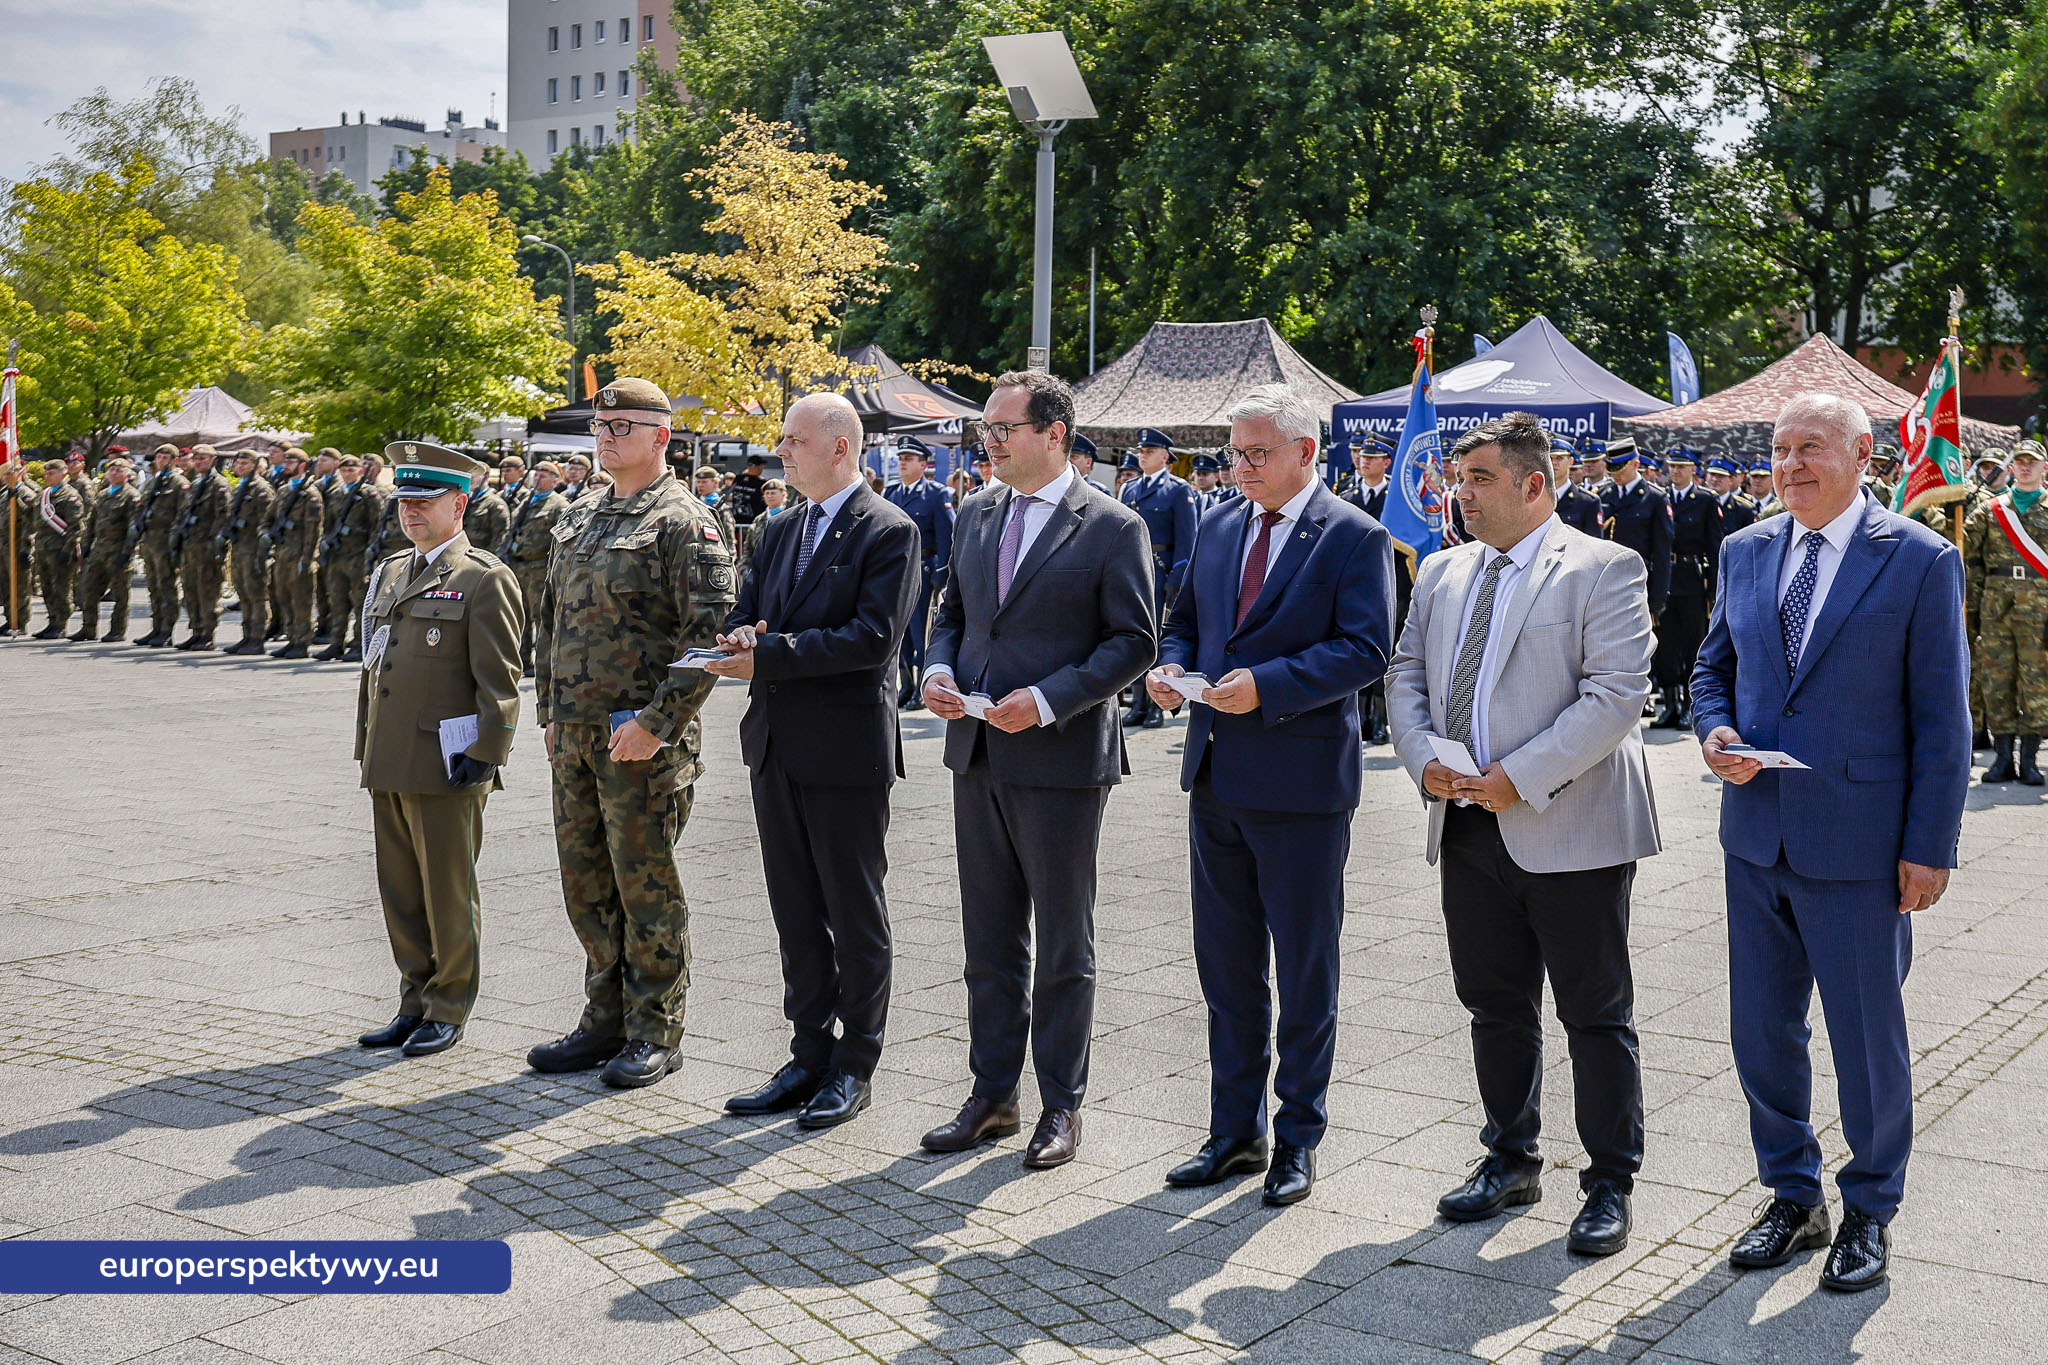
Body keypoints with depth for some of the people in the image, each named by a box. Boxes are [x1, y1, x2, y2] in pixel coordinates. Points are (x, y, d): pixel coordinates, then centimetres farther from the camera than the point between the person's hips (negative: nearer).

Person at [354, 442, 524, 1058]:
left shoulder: (484, 579, -8)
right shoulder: (389, 573, 16)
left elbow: (499, 680, -11)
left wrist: (484, 755, -15)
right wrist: (367, 748, 18)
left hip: (446, 768, -7)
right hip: (389, 765, 7)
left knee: (448, 895, 3)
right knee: (400, 892, 13)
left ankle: (449, 1011, 14)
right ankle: (415, 1003, 24)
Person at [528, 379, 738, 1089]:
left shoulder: (684, 521, -10)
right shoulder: (577, 517, 14)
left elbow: (710, 632, -17)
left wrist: (657, 723, -20)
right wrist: (550, 712, 14)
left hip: (642, 737, -8)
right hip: (575, 733, 8)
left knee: (645, 884, 1)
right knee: (585, 881, 13)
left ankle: (654, 1032, 13)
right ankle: (605, 1022, 26)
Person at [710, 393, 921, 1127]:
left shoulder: (890, 531, -9)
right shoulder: (778, 532, 15)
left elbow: (873, 637, -19)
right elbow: (742, 617, 16)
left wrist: (770, 654, -20)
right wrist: (741, 636, -9)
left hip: (846, 750, -7)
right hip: (776, 748, 8)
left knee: (855, 916, 4)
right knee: (796, 916, 13)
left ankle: (854, 1067, 15)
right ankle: (809, 1057, 24)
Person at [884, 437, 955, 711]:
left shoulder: (937, 495, -4)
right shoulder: (892, 495, 14)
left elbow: (946, 539, -8)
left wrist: (941, 576, -14)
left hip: (922, 571, -6)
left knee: (920, 631, -3)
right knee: (900, 631, 8)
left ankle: (922, 691, 3)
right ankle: (907, 687, 18)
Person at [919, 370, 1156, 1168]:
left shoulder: (1112, 527, -8)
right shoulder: (975, 516, 11)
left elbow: (1135, 641, -10)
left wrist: (1048, 699, -20)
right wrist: (939, 669, -2)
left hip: (1062, 762, -6)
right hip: (978, 755, 6)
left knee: (1063, 947, 6)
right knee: (988, 942, 14)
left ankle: (1062, 1105, 18)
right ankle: (992, 1096, 26)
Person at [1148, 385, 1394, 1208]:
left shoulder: (1354, 538, -7)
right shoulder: (1219, 527, 12)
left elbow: (1366, 650, -16)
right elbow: (1184, 619, 21)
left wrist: (1266, 686, -24)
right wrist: (1172, 665, -1)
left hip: (1301, 784, -6)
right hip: (1217, 778, 7)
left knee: (1306, 971, 5)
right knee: (1225, 969, 14)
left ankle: (1298, 1140, 19)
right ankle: (1235, 1132, 26)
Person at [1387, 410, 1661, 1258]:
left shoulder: (1604, 570, -7)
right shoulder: (1442, 574, 13)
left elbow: (1616, 695, -16)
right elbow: (1405, 675, 15)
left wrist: (1520, 778, -20)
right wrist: (1423, 758, -4)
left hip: (1569, 832, -6)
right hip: (1469, 829, 6)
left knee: (1595, 1014, 4)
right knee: (1494, 1005, 16)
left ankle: (1610, 1185, 16)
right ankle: (1511, 1163, 31)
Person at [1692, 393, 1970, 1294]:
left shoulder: (1920, 561, -7)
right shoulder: (1746, 552, 7)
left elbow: (1941, 719, -7)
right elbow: (1713, 668, 18)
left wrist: (1930, 846, -10)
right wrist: (1715, 732, -5)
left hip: (1857, 845, -5)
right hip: (1757, 835, 5)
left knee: (1867, 1035, 8)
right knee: (1762, 1028, 13)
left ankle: (1870, 1213, 27)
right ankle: (1793, 1197, 31)